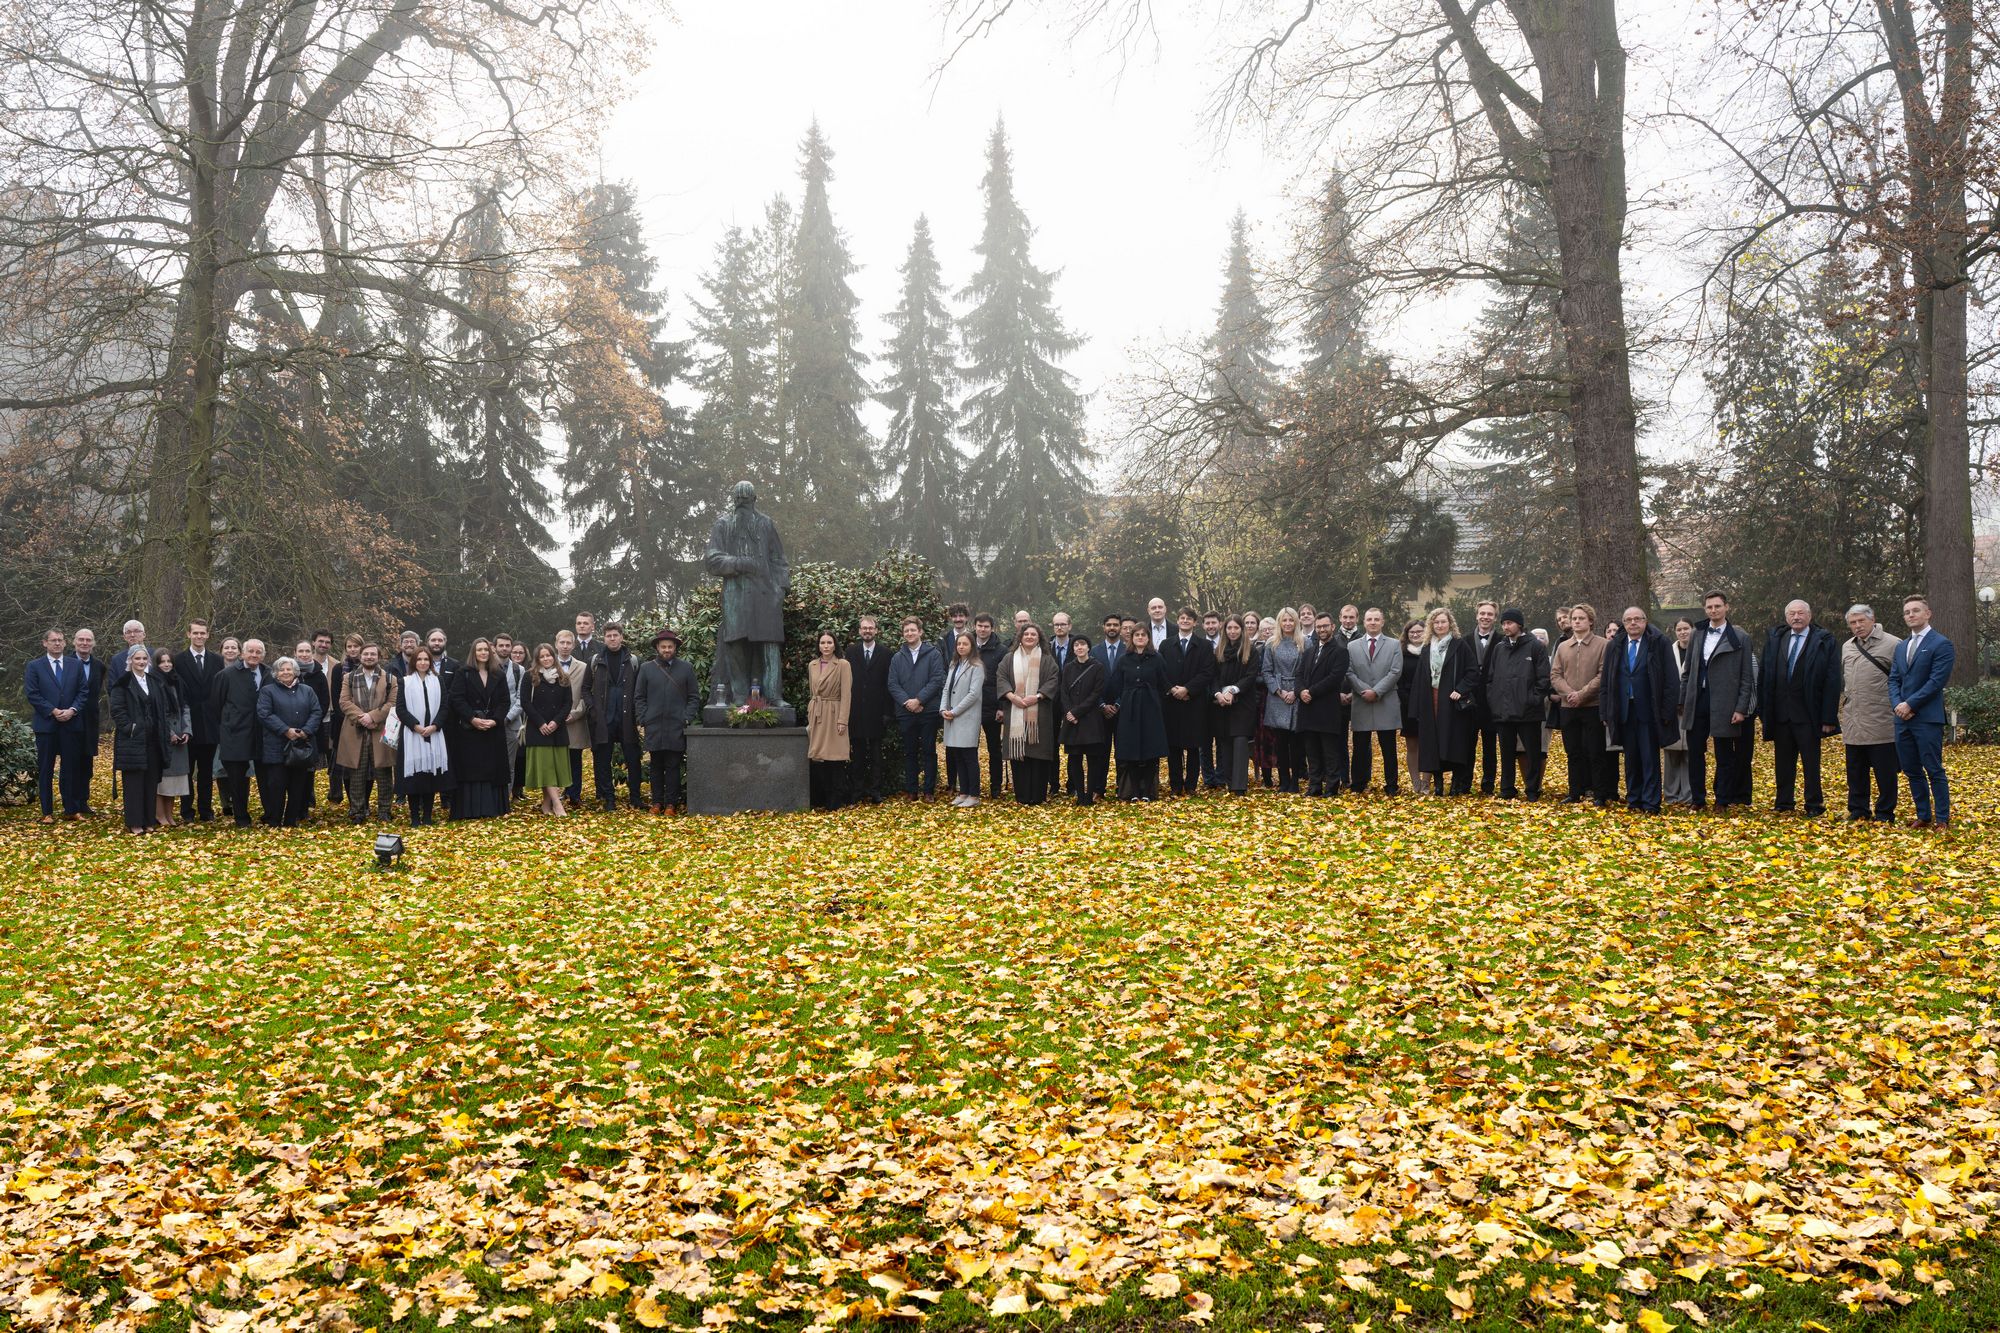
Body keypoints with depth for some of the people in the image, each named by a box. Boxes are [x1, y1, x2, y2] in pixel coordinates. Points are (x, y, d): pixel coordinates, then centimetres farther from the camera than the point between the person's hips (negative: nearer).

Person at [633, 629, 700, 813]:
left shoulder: (686, 669, 6)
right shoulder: (646, 669, 8)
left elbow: (694, 697, 7)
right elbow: (639, 698, 9)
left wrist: (687, 719, -4)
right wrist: (643, 722, 0)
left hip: (677, 728, -1)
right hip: (653, 727, 1)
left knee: (673, 766, 0)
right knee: (656, 766, 6)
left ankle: (671, 803, 5)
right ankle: (657, 802, 13)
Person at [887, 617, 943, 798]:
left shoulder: (933, 654, 2)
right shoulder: (897, 658, 11)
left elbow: (937, 681, -7)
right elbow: (893, 684, 4)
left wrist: (918, 700, -14)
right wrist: (907, 702, -11)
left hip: (928, 711, -2)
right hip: (905, 713, 3)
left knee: (929, 751, 2)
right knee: (910, 752, 8)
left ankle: (929, 790, 7)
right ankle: (911, 790, 13)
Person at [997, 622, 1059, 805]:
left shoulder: (1047, 659, 9)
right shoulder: (1010, 658, 12)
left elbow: (1052, 680, -2)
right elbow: (1002, 678, 2)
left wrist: (1037, 696, -16)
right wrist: (1012, 696, -14)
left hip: (1039, 713, -1)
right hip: (1015, 712, 1)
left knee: (1038, 753, -4)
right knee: (1018, 752, -2)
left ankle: (1037, 796, 0)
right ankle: (1022, 796, 2)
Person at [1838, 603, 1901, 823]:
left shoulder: (1892, 645, -6)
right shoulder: (1847, 647, 15)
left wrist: (1898, 707, -8)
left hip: (1881, 723, -6)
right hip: (1853, 723, 6)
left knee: (1884, 770, 2)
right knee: (1856, 770, 12)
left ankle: (1884, 812, 11)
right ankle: (1858, 810, 22)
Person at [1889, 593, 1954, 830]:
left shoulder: (1941, 644, -5)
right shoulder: (1901, 647, 17)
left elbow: (1937, 681, -12)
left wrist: (1910, 704, -15)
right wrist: (1898, 704, -4)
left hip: (1928, 719, -7)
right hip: (1903, 719, 7)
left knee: (1934, 771, -3)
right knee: (1912, 771, 11)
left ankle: (1942, 819, 3)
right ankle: (1923, 816, 19)